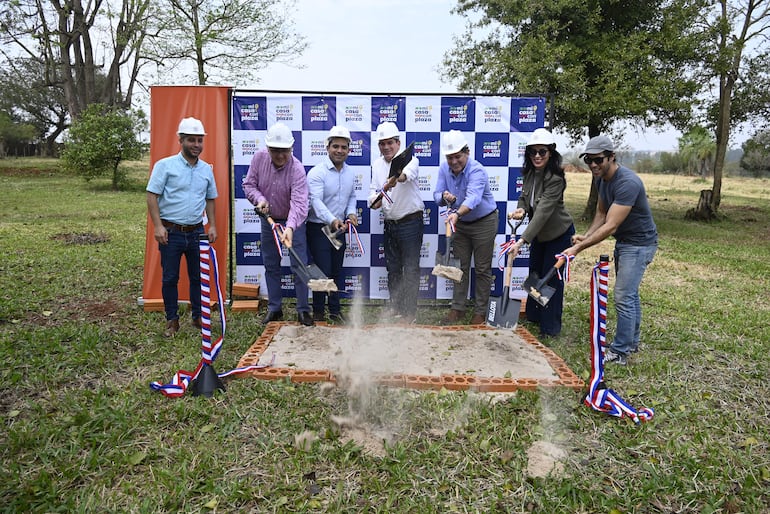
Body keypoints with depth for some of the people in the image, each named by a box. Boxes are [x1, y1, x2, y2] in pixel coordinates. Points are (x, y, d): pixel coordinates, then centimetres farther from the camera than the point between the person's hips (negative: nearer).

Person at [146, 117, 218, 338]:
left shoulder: (206, 169, 8)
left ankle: (198, 317, 25)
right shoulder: (165, 165, -5)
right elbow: (152, 196, -7)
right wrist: (158, 226, -15)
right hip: (171, 232, -3)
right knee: (170, 278, 6)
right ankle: (172, 320, 20)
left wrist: (212, 225, 8)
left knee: (198, 276, 10)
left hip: (196, 232, 4)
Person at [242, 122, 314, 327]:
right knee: (271, 266, 10)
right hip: (269, 220, 4)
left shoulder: (297, 169, -26)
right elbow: (249, 184, -2)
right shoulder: (259, 158, -12)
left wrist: (290, 227, -51)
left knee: (300, 265, -3)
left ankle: (303, 310, 10)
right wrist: (259, 198, -23)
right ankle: (274, 309, 22)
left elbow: (299, 203, -36)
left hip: (293, 221, -4)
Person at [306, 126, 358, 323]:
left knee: (337, 271, 13)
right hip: (319, 228, -6)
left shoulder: (350, 173, 7)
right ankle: (318, 311, 13)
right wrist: (332, 220, -41)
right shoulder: (317, 172, -16)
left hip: (339, 229, 6)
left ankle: (335, 311, 25)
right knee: (323, 271, -5)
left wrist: (351, 213, -1)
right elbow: (316, 201, -26)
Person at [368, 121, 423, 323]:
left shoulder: (409, 159, -14)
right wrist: (374, 200, -12)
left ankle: (410, 312, 9)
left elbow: (408, 172, -38)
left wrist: (395, 179, -60)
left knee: (410, 268, -2)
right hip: (390, 223, 7)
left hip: (410, 222, -7)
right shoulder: (377, 164, 7)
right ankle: (395, 306, 29)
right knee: (392, 268, 15)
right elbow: (374, 188, 12)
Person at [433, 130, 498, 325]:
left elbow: (473, 197, -46)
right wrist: (444, 197, -33)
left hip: (484, 222, -5)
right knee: (460, 267, 11)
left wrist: (457, 213, -64)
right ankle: (457, 308, 21)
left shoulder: (477, 171, -28)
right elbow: (437, 195, -8)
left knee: (482, 269, 3)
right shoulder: (444, 169, -9)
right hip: (460, 223, 6)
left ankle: (480, 311, 15)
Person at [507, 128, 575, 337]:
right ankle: (533, 316, 38)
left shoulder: (555, 179, -30)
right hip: (539, 234, 8)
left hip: (559, 234, -8)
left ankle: (550, 327, 16)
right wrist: (521, 209, -22)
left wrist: (521, 241, -44)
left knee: (552, 278, 0)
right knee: (534, 274, 19)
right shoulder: (529, 172, -8)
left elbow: (542, 212, -37)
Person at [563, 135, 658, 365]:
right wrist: (586, 236, -10)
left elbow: (610, 226, -32)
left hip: (638, 244, -10)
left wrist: (579, 247, -34)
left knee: (623, 296, -9)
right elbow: (601, 214, 7)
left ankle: (619, 352, 2)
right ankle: (632, 342, 33)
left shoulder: (627, 183, -29)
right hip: (624, 241, 10)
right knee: (630, 294, 19)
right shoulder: (604, 179, 1)